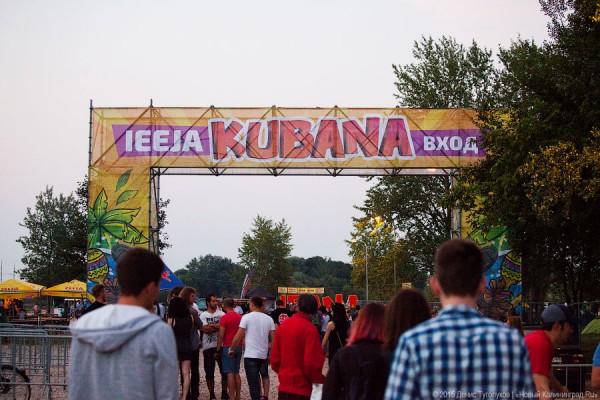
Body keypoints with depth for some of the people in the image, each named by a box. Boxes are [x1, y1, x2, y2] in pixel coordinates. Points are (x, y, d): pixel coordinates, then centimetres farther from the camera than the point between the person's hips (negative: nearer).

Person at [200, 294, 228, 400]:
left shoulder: (222, 314, 6)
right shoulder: (203, 315, 2)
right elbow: (205, 329, -12)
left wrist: (211, 326, -13)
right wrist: (217, 326, -8)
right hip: (208, 347, -1)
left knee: (224, 370, 2)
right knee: (209, 372, 5)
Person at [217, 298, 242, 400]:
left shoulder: (224, 318, -12)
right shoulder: (240, 317, 8)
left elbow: (221, 336, -13)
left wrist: (218, 350, -7)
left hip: (228, 348, -6)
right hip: (238, 347, 6)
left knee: (230, 373, -5)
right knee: (236, 373, 12)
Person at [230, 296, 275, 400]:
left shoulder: (247, 317, -6)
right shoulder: (269, 319, 5)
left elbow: (238, 337, -9)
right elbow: (273, 339, 4)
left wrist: (232, 349, 5)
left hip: (250, 355, -4)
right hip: (264, 355, 4)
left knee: (253, 384, -2)